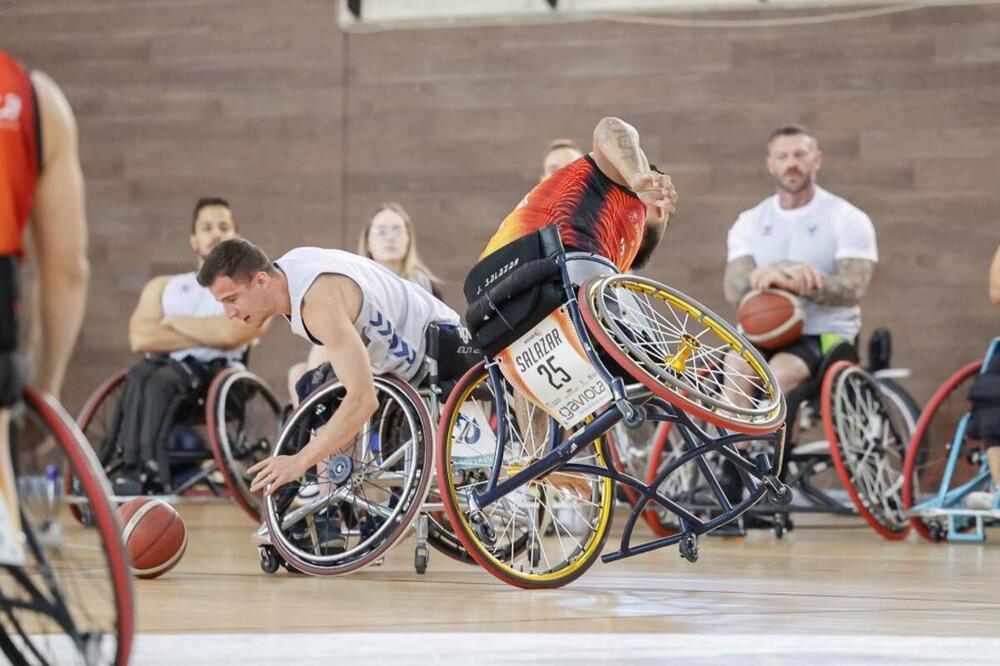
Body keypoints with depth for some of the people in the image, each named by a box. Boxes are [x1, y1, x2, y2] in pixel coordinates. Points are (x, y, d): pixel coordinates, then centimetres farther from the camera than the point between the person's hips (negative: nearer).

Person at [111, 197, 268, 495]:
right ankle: (132, 467, -52)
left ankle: (150, 474, -54)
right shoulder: (163, 286, 26)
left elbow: (230, 333, -9)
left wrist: (174, 322, 3)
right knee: (139, 375, -34)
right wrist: (207, 334, -1)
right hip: (165, 365, 3)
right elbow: (139, 339, 5)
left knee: (162, 380, -36)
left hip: (217, 372, -3)